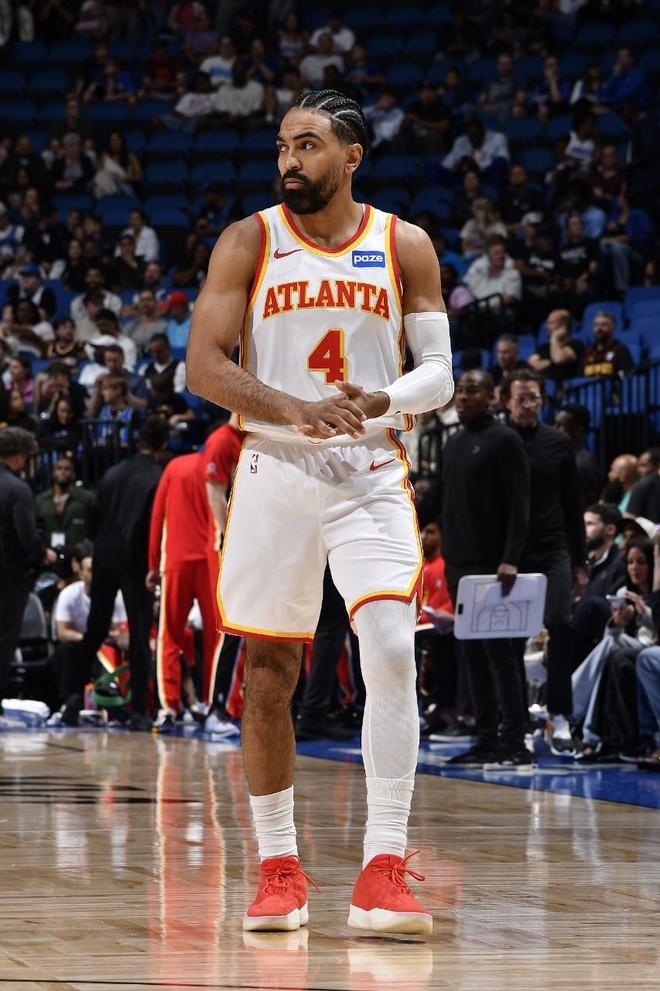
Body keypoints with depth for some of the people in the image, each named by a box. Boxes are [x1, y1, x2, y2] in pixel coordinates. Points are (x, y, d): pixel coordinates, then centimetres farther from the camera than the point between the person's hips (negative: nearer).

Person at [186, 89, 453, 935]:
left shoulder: (404, 247, 3)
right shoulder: (250, 242, 0)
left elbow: (438, 370, 4)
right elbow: (202, 365, -6)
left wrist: (383, 400, -18)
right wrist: (297, 411, -21)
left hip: (370, 476, 0)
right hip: (274, 474, 0)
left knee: (392, 653, -16)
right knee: (267, 673, 5)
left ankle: (383, 873, -14)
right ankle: (278, 868, 18)